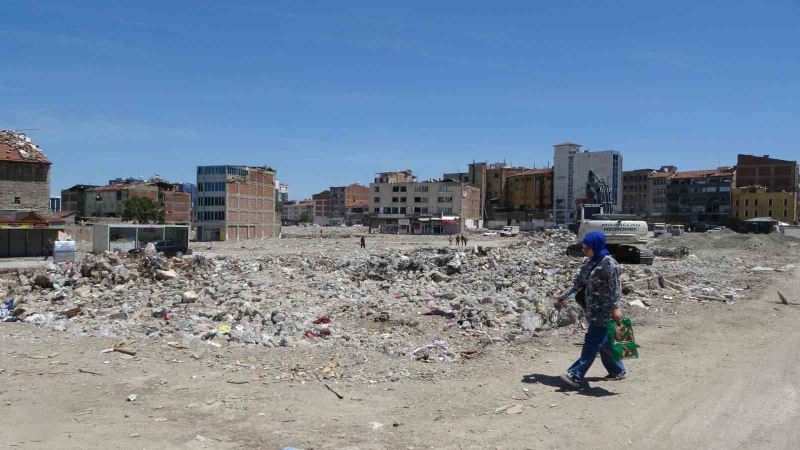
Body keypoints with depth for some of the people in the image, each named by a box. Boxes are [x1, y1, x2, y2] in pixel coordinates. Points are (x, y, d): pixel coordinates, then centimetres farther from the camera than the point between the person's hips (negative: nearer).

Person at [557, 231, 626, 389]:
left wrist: (615, 308, -25)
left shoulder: (609, 263, -15)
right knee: (603, 342, 16)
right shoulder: (589, 262, 10)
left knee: (592, 343, -7)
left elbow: (615, 287, -18)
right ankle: (617, 370, 31)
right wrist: (565, 296, 12)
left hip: (604, 311, -9)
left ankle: (576, 376, -9)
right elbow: (579, 282, 15)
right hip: (593, 310, 9)